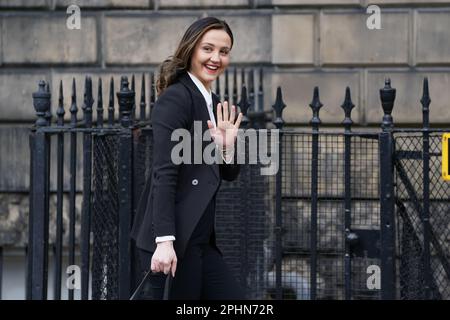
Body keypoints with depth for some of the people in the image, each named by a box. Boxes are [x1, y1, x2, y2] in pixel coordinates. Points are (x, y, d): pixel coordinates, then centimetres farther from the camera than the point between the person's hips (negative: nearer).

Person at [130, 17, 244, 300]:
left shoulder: (216, 106, 16)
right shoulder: (175, 99, -10)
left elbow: (229, 174, 21)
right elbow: (164, 173, -17)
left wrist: (227, 145, -2)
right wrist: (164, 241, -24)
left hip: (201, 240, 9)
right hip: (173, 239, -9)